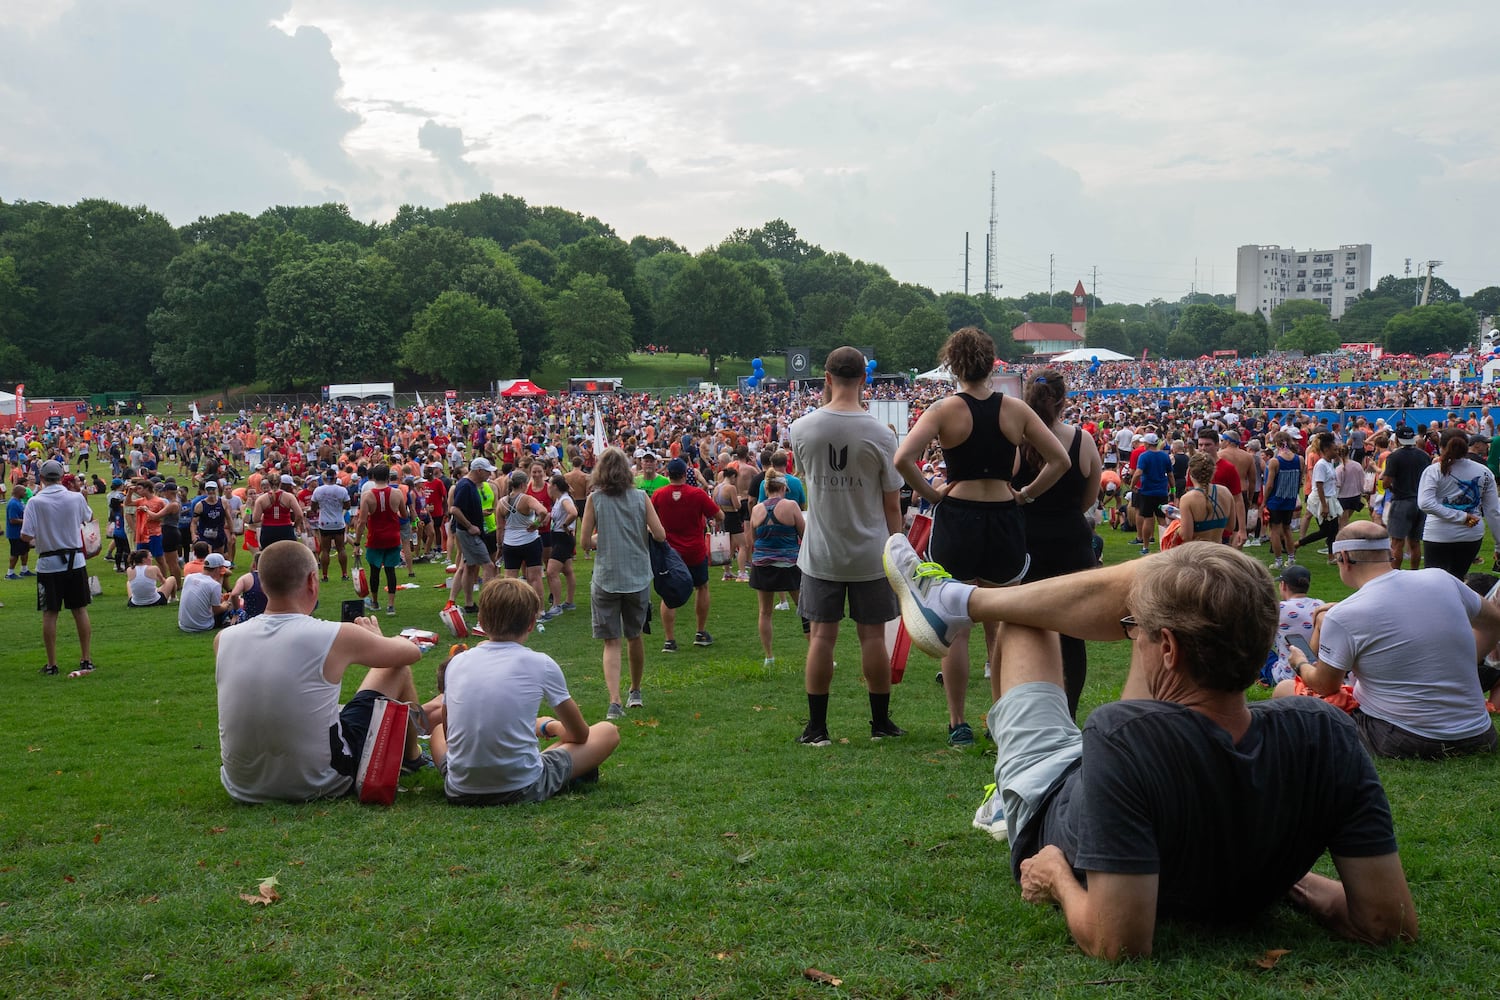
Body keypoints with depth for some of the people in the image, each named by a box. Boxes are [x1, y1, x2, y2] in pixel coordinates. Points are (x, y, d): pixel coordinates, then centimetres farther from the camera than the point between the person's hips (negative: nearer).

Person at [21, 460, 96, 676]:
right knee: (80, 610, 8)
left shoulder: (35, 502, -11)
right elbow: (89, 518, 17)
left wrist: (34, 542, 7)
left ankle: (52, 664, 8)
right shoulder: (76, 498, -3)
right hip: (75, 560, 2)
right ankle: (86, 660, 11)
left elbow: (26, 536, -15)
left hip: (48, 563, -2)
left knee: (49, 614, 5)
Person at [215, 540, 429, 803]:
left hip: (243, 789, 5)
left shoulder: (223, 640, -7)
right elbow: (412, 651, 1)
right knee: (398, 669, 12)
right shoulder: (336, 637, -18)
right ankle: (412, 757, 39)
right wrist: (376, 639, 22)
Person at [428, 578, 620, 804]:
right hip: (523, 790, -4)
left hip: (460, 792, 4)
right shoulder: (541, 664, -5)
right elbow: (579, 734, 8)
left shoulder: (456, 662, 4)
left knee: (438, 728, 36)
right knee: (608, 732, 12)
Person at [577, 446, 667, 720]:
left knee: (611, 641, 1)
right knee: (635, 636, 20)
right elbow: (660, 535, -4)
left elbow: (585, 542, -6)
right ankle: (635, 692, 35)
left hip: (606, 579, -2)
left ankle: (615, 702, -13)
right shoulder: (640, 497, -2)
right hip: (638, 577, 2)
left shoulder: (594, 499, -6)